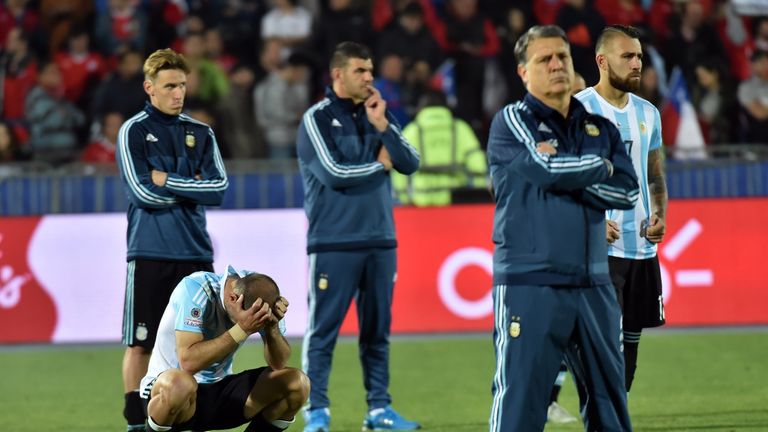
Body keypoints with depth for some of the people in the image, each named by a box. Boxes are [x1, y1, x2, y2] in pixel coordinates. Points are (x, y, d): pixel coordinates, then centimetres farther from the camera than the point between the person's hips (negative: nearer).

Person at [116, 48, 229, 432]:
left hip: (196, 253, 4)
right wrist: (192, 189, -3)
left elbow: (219, 189, 1)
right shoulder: (133, 132, 1)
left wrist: (168, 181, -7)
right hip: (150, 255, -4)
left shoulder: (200, 133, 13)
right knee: (140, 343, -3)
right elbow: (142, 192, -11)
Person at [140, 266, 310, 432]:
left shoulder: (261, 290, -9)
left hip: (221, 387, 5)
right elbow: (188, 363, -35)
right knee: (179, 384, -42)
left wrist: (272, 326, -28)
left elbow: (279, 364, -9)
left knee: (297, 383, -13)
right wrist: (242, 330, -38)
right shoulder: (194, 288, -24)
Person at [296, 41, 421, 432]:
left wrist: (381, 126, -6)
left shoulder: (379, 114, 13)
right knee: (323, 330, -4)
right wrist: (379, 164, -2)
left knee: (377, 330, 9)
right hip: (334, 243, -5)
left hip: (380, 241, 5)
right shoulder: (318, 119, -4)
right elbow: (334, 172, -15)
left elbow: (410, 164, 5)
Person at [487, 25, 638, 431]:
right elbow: (547, 169, -15)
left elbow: (628, 191, 2)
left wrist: (569, 176, -9)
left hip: (593, 287, 5)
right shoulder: (511, 122, 1)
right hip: (529, 287, -5)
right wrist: (600, 167, 1)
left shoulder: (601, 128, 15)